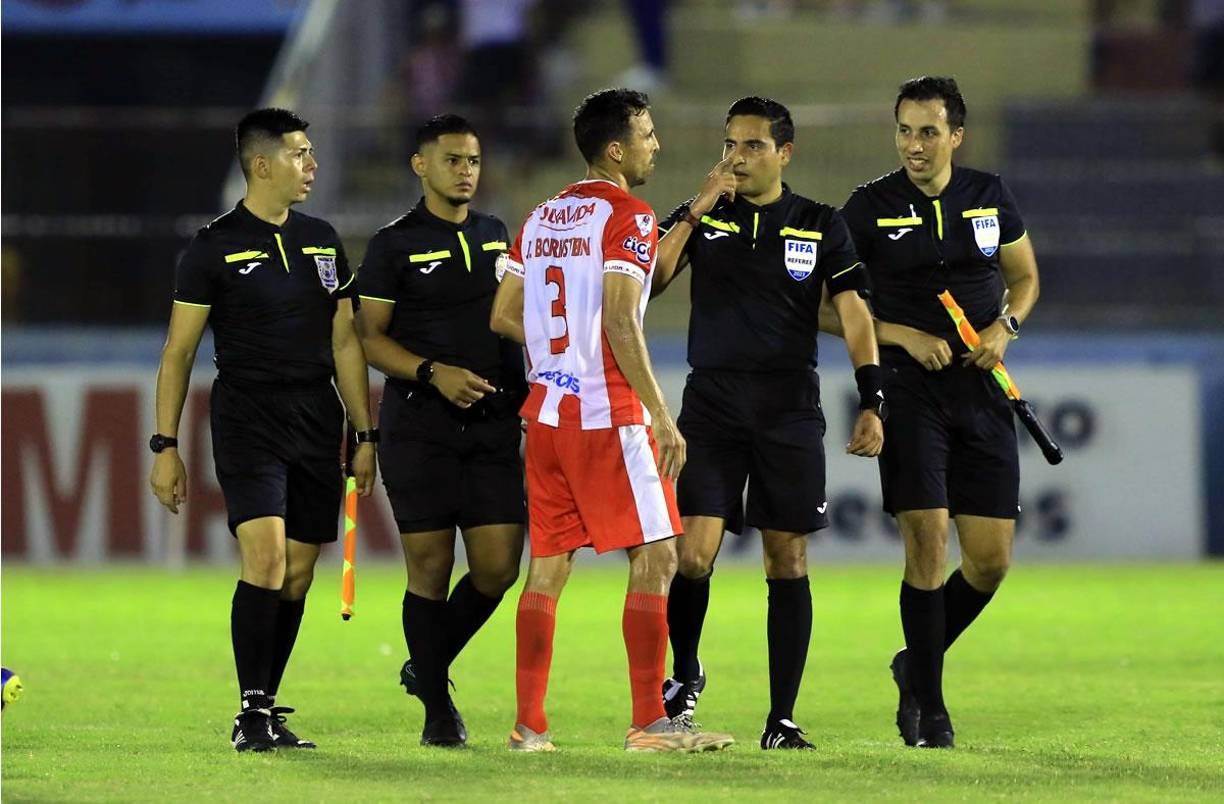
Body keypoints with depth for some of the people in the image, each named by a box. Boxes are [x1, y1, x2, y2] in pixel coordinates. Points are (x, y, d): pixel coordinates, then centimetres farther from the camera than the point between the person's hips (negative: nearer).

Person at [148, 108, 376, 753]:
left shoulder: (322, 242, 13)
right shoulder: (215, 246, -2)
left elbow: (345, 342, 16)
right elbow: (179, 351, 0)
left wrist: (364, 436, 12)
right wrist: (166, 446, -3)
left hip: (317, 423, 5)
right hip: (247, 421, -5)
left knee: (297, 574, 3)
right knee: (265, 556, -18)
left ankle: (266, 713, 11)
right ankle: (253, 712, -14)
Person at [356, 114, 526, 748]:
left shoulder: (495, 235, 14)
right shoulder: (395, 244, -2)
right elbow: (370, 337, -4)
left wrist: (526, 393, 17)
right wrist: (434, 373, -17)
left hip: (493, 426, 4)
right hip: (419, 427, -4)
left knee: (498, 565, -3)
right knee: (430, 565, -3)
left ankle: (427, 666, 21)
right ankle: (437, 709, 7)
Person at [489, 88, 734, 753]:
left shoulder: (542, 218, 13)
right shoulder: (627, 218, -10)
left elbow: (503, 316, 14)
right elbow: (620, 323, -19)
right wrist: (662, 418, -16)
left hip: (546, 411, 8)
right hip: (608, 416, -8)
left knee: (548, 564, 10)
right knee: (654, 559, -3)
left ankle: (529, 724, 9)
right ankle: (649, 722, -6)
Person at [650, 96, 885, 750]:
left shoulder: (820, 226, 5)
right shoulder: (701, 217, 7)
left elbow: (853, 313, 2)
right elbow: (648, 281, -5)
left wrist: (871, 402, -8)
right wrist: (696, 212, -12)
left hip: (790, 413, 0)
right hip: (712, 405, 0)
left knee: (788, 560, 0)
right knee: (693, 556, -11)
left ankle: (781, 720, 5)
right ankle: (683, 673, 15)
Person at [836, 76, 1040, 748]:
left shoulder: (991, 197, 6)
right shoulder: (871, 207, -3)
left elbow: (1025, 277, 20)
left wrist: (1005, 327, -1)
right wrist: (906, 337, -11)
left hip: (981, 390, 4)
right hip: (908, 390, -4)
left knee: (991, 557, 1)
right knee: (927, 540, -13)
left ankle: (917, 663, 25)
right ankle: (928, 706, -2)